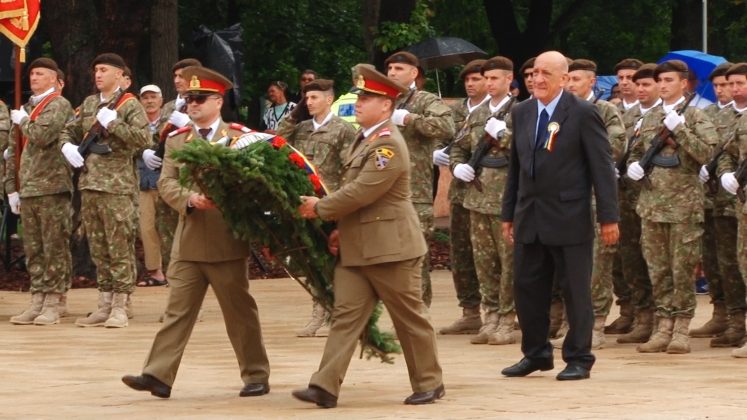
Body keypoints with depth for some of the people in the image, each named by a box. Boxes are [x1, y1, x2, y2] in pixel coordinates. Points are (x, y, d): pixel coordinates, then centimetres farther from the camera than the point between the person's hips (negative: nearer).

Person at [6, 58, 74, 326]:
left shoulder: (58, 105, -4)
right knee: (33, 250, 8)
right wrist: (12, 186, 14)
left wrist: (23, 121, -3)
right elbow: (14, 150, 20)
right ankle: (37, 301, 12)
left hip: (52, 188, -8)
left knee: (54, 248, -3)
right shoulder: (28, 107, 19)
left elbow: (42, 135, -21)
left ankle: (52, 304, -2)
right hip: (27, 190, 8)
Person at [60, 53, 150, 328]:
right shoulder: (89, 104, 16)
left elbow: (143, 139, -16)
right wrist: (67, 146, 5)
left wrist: (113, 122, -17)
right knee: (98, 250, 10)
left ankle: (119, 307, -2)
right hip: (89, 185, 7)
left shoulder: (130, 105, -4)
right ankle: (105, 304, 15)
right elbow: (69, 131, 27)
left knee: (120, 249, -5)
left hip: (117, 187, -7)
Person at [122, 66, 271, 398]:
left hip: (227, 243, -3)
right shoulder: (176, 140, 10)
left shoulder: (240, 137, 1)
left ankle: (256, 376, 14)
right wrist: (190, 199, -18)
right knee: (177, 311, -1)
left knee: (240, 312, 5)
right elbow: (166, 183, 1)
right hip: (188, 243, 3)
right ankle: (158, 375, -5)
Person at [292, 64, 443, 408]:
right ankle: (326, 387, -6)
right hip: (355, 248, 9)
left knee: (410, 318, 4)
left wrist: (320, 208, -12)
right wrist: (342, 228, 10)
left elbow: (361, 192, -23)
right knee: (345, 315, 0)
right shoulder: (364, 141, 14)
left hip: (389, 249, -9)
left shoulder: (388, 146, -18)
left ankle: (429, 384, 16)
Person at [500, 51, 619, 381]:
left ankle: (578, 359, 10)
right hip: (529, 218, 6)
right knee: (527, 288, 8)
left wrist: (608, 217, -11)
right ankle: (536, 354, 21)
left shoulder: (583, 114, -7)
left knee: (575, 289, 1)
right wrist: (509, 214, 14)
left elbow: (602, 167, -7)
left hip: (568, 219, -6)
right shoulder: (521, 113, 10)